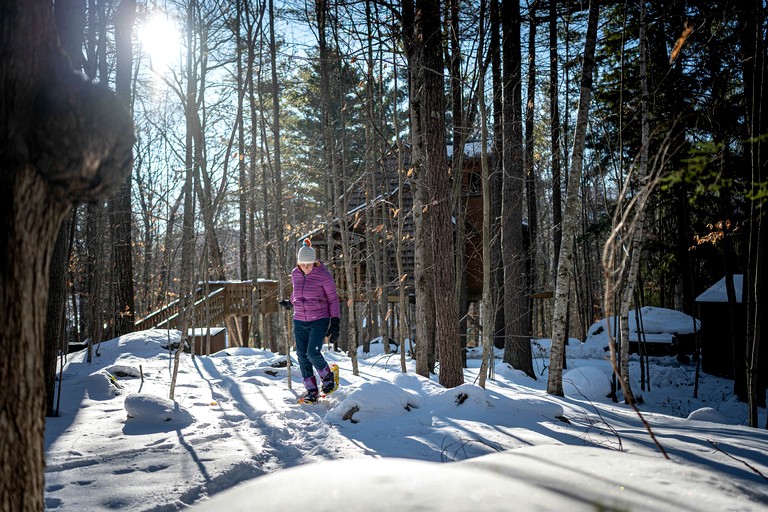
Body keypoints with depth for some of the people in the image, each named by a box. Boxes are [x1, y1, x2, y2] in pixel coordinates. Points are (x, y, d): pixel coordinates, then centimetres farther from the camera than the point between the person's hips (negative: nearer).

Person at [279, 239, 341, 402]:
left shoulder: (324, 275, -10)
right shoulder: (295, 274, 3)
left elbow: (333, 299, -6)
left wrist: (335, 323, -11)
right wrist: (290, 303, 35)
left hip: (319, 321, -5)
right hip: (300, 321, 5)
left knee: (313, 353, -16)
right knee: (303, 357, 1)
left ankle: (327, 377, 13)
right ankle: (312, 391, 12)